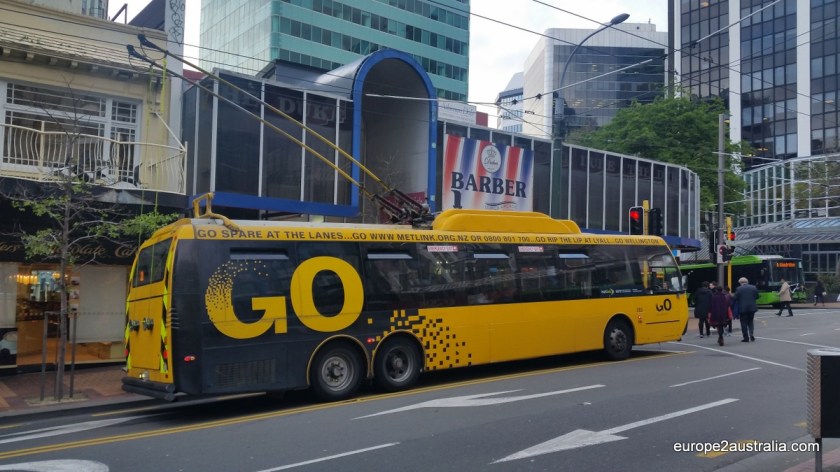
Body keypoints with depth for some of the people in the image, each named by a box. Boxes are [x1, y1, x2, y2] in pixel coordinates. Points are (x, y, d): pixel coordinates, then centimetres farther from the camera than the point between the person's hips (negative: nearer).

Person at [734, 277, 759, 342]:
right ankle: (752, 334, 0)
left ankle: (746, 338, 2)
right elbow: (757, 297, 9)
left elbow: (735, 298, -9)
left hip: (743, 308, -4)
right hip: (752, 308, 4)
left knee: (744, 323, 3)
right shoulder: (753, 287, 3)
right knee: (750, 322, 18)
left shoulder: (739, 289, -8)